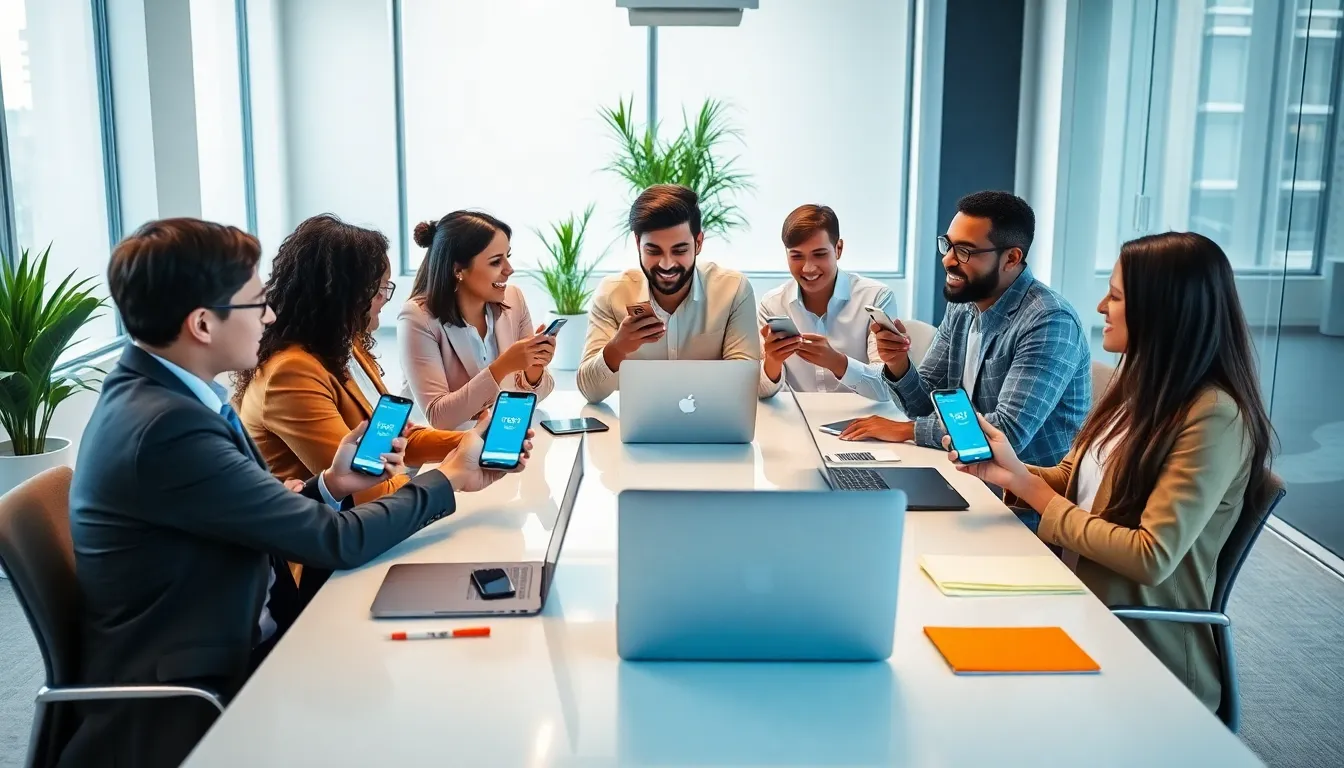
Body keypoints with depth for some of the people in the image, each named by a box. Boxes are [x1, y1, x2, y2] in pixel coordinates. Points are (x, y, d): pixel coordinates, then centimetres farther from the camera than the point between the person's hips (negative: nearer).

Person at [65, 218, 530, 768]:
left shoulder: (155, 392, 3)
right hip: (183, 706, -8)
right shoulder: (167, 425, -26)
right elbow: (337, 541, -20)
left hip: (228, 651, 8)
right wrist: (449, 479, -9)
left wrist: (331, 485, -5)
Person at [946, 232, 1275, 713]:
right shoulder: (1141, 386, 8)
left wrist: (1034, 494, -14)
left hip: (1145, 654, -7)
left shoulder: (1215, 418, -20)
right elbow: (1075, 481, 13)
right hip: (1084, 613, 8)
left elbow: (1152, 558, -24)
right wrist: (1012, 472, -8)